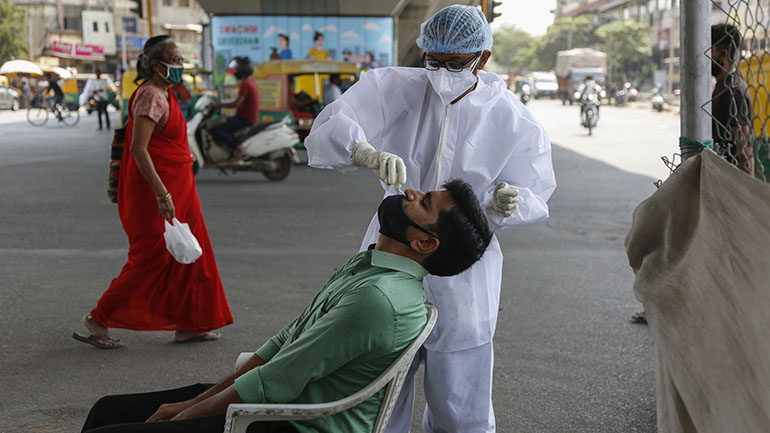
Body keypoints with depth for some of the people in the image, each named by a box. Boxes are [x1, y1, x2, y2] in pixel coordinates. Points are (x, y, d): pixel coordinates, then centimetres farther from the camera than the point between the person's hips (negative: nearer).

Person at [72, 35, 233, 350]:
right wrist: (162, 194, -28)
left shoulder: (163, 94, 13)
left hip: (176, 189, 10)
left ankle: (188, 326, 18)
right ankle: (98, 319, 8)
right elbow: (138, 148, -25)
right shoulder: (150, 96, -17)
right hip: (155, 189, -10)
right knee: (151, 259, -4)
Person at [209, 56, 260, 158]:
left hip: (245, 119, -10)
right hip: (252, 119, 10)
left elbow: (237, 103, -24)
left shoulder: (245, 83, -15)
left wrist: (217, 105, -20)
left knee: (215, 131, -18)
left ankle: (239, 149, -27)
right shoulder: (252, 83, 17)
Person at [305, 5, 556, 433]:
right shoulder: (396, 88, -7)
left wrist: (507, 203, -27)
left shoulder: (512, 120, -8)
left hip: (461, 280, -2)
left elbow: (533, 196, -3)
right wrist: (368, 153, -41)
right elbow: (330, 127, -19)